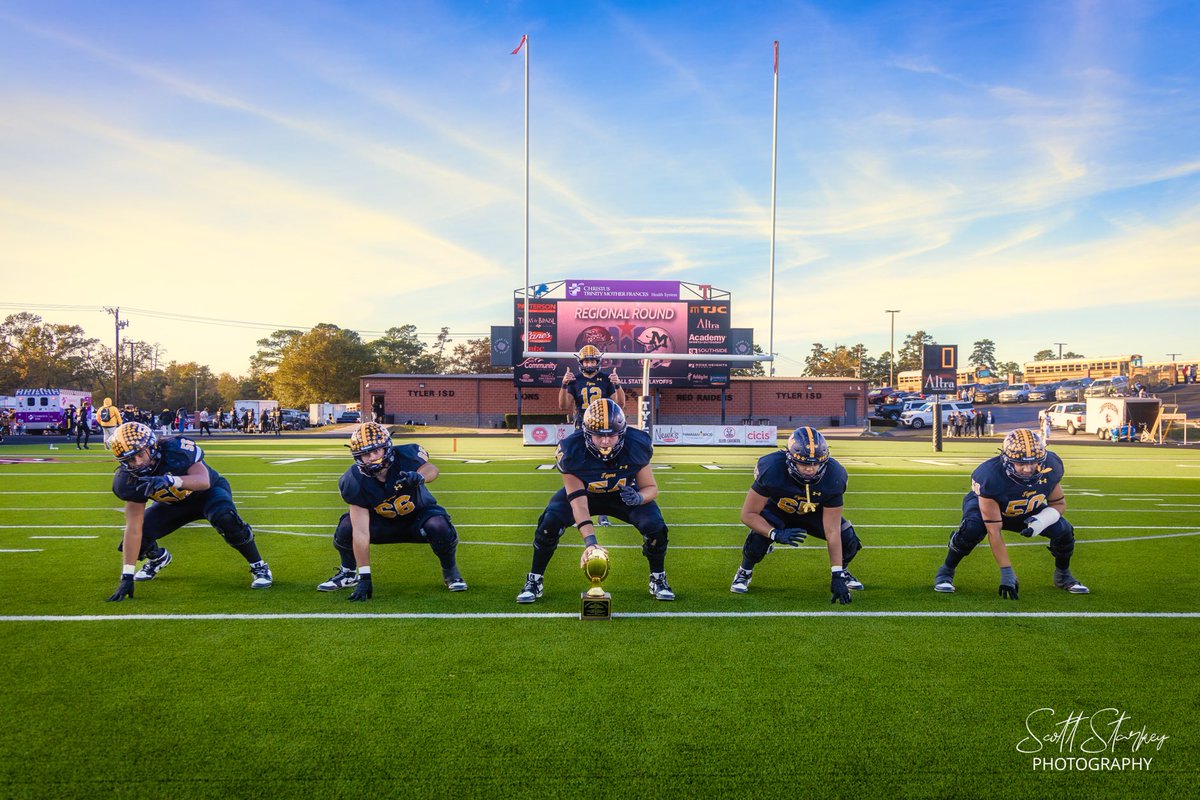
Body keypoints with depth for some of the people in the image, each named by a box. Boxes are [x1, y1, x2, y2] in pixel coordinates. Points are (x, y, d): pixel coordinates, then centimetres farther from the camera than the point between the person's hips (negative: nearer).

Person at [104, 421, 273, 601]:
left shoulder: (176, 449, -34)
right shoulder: (128, 481, -22)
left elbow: (204, 481, -42)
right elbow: (134, 529, -22)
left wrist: (171, 480, -60)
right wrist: (127, 576, -26)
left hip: (208, 492, -4)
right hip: (174, 504, 5)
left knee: (225, 518, -36)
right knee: (139, 537, -11)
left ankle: (258, 566, -14)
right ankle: (159, 557, 30)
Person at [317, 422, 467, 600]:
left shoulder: (405, 456, -29)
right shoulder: (355, 482, -25)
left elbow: (431, 469, -47)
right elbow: (361, 532, -28)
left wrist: (419, 477, -73)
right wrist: (365, 577, -31)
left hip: (419, 517, -2)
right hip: (383, 522, 2)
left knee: (439, 527, -33)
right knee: (346, 528, -22)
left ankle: (450, 571, -2)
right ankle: (348, 573, 10)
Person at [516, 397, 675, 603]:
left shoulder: (636, 446, -30)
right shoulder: (572, 451, -34)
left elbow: (651, 487, -17)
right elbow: (578, 500, -33)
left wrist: (638, 497, -41)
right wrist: (589, 541, -44)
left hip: (624, 494, 1)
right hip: (583, 492, -1)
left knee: (655, 526, -21)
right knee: (549, 523, -25)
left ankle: (658, 580, 9)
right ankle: (534, 580, 0)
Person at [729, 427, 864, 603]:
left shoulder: (832, 477, -32)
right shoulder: (772, 469, -39)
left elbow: (832, 531, -28)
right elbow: (748, 514, -29)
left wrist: (837, 576, -31)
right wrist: (775, 534, -45)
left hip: (814, 513, 2)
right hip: (777, 510, -2)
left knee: (849, 541, -16)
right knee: (759, 537, -32)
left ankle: (842, 571, 21)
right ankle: (745, 571, 1)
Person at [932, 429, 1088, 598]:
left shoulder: (1051, 467, -27)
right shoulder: (990, 477, -40)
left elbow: (1059, 503, -7)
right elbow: (994, 531, -35)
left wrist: (1043, 520, -31)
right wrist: (1006, 573, -34)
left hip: (1027, 511, 5)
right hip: (987, 506, -4)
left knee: (1064, 530, -16)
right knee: (972, 529, -36)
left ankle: (1063, 575, 17)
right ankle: (946, 571, -11)